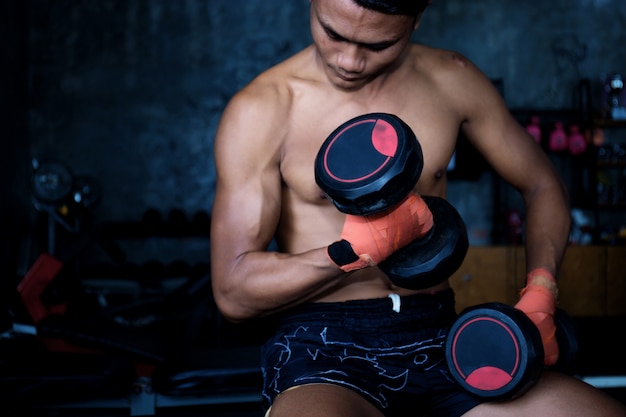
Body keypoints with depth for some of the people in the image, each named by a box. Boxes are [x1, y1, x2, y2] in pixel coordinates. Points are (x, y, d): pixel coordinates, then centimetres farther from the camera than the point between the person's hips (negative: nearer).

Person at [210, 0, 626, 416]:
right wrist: (352, 254, -22)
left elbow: (543, 185, 19)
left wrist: (540, 294, 1)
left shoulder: (451, 80, 7)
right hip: (322, 350, -5)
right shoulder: (261, 110, -4)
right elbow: (233, 292, -6)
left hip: (439, 340, 5)